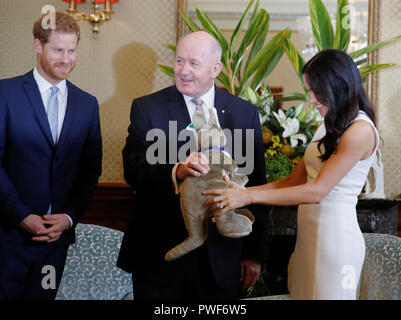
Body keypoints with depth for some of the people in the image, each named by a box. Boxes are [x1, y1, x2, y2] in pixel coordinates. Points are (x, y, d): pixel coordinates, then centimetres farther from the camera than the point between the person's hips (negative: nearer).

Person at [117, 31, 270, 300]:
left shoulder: (245, 113, 4)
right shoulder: (147, 108, 0)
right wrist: (176, 172, -32)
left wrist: (255, 254, 6)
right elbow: (133, 170, -12)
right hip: (158, 257, -1)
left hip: (222, 259, 1)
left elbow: (256, 186, 6)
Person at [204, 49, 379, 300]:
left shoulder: (360, 130, -13)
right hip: (309, 233, 8)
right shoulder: (329, 125, 16)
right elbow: (295, 181, 14)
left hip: (335, 235, -8)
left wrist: (249, 197, -19)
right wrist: (239, 192, 3)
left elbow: (317, 191, -18)